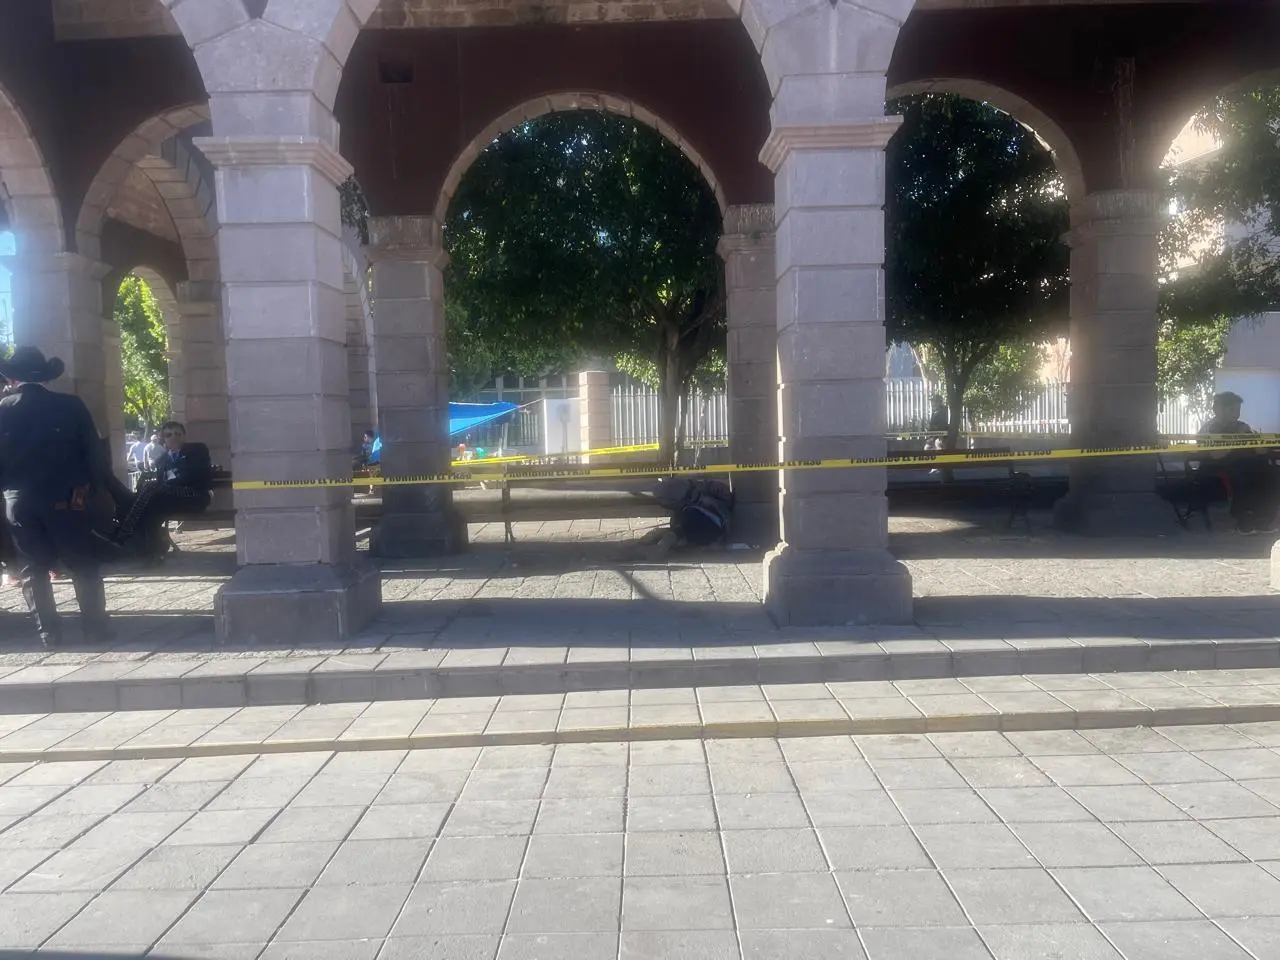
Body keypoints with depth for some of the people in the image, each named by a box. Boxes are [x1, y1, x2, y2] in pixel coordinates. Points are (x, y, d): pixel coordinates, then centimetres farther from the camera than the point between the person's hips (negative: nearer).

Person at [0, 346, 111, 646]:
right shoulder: (71, 405, -4)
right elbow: (92, 453, -2)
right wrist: (84, 486, 8)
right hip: (63, 499, -1)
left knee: (32, 568, 9)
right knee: (83, 566, 6)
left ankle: (48, 631, 8)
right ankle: (96, 626, 6)